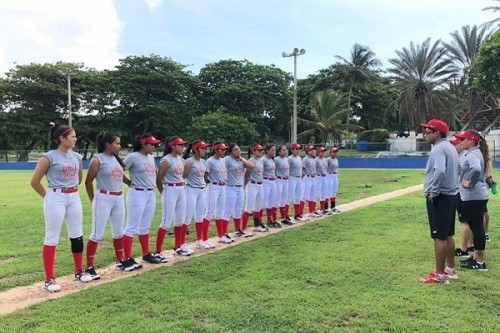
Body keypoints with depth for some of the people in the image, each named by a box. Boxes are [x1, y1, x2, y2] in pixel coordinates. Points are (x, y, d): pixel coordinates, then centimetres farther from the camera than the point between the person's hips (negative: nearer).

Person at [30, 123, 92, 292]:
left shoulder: (76, 156, 8)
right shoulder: (49, 157, -11)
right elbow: (34, 181, -9)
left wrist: (73, 191, 16)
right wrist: (48, 196, -2)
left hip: (74, 198, 7)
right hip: (56, 199, -6)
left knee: (77, 235, 12)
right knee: (52, 238, 0)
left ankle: (79, 271, 27)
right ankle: (49, 279, 9)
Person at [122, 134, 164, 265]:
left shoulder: (151, 157, 12)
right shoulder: (133, 157, -11)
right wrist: (132, 183, -7)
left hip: (151, 194, 8)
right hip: (137, 194, -8)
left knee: (145, 227, 16)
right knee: (132, 227, -4)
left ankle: (146, 254, 26)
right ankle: (127, 258, 1)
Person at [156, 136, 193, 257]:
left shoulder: (181, 159, 11)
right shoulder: (166, 160, -13)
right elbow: (159, 179, -11)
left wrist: (181, 186, 10)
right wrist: (164, 192, -1)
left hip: (181, 190, 8)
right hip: (170, 191, -8)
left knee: (180, 220, 15)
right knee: (167, 222, -7)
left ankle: (178, 247, 29)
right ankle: (157, 252, -1)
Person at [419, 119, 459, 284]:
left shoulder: (438, 148, -17)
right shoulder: (450, 147, 15)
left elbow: (440, 171, -33)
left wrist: (433, 191, -22)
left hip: (439, 197, -10)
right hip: (450, 195, 10)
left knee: (439, 237, -5)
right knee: (448, 235, 18)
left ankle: (439, 275, 1)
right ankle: (450, 269, 28)